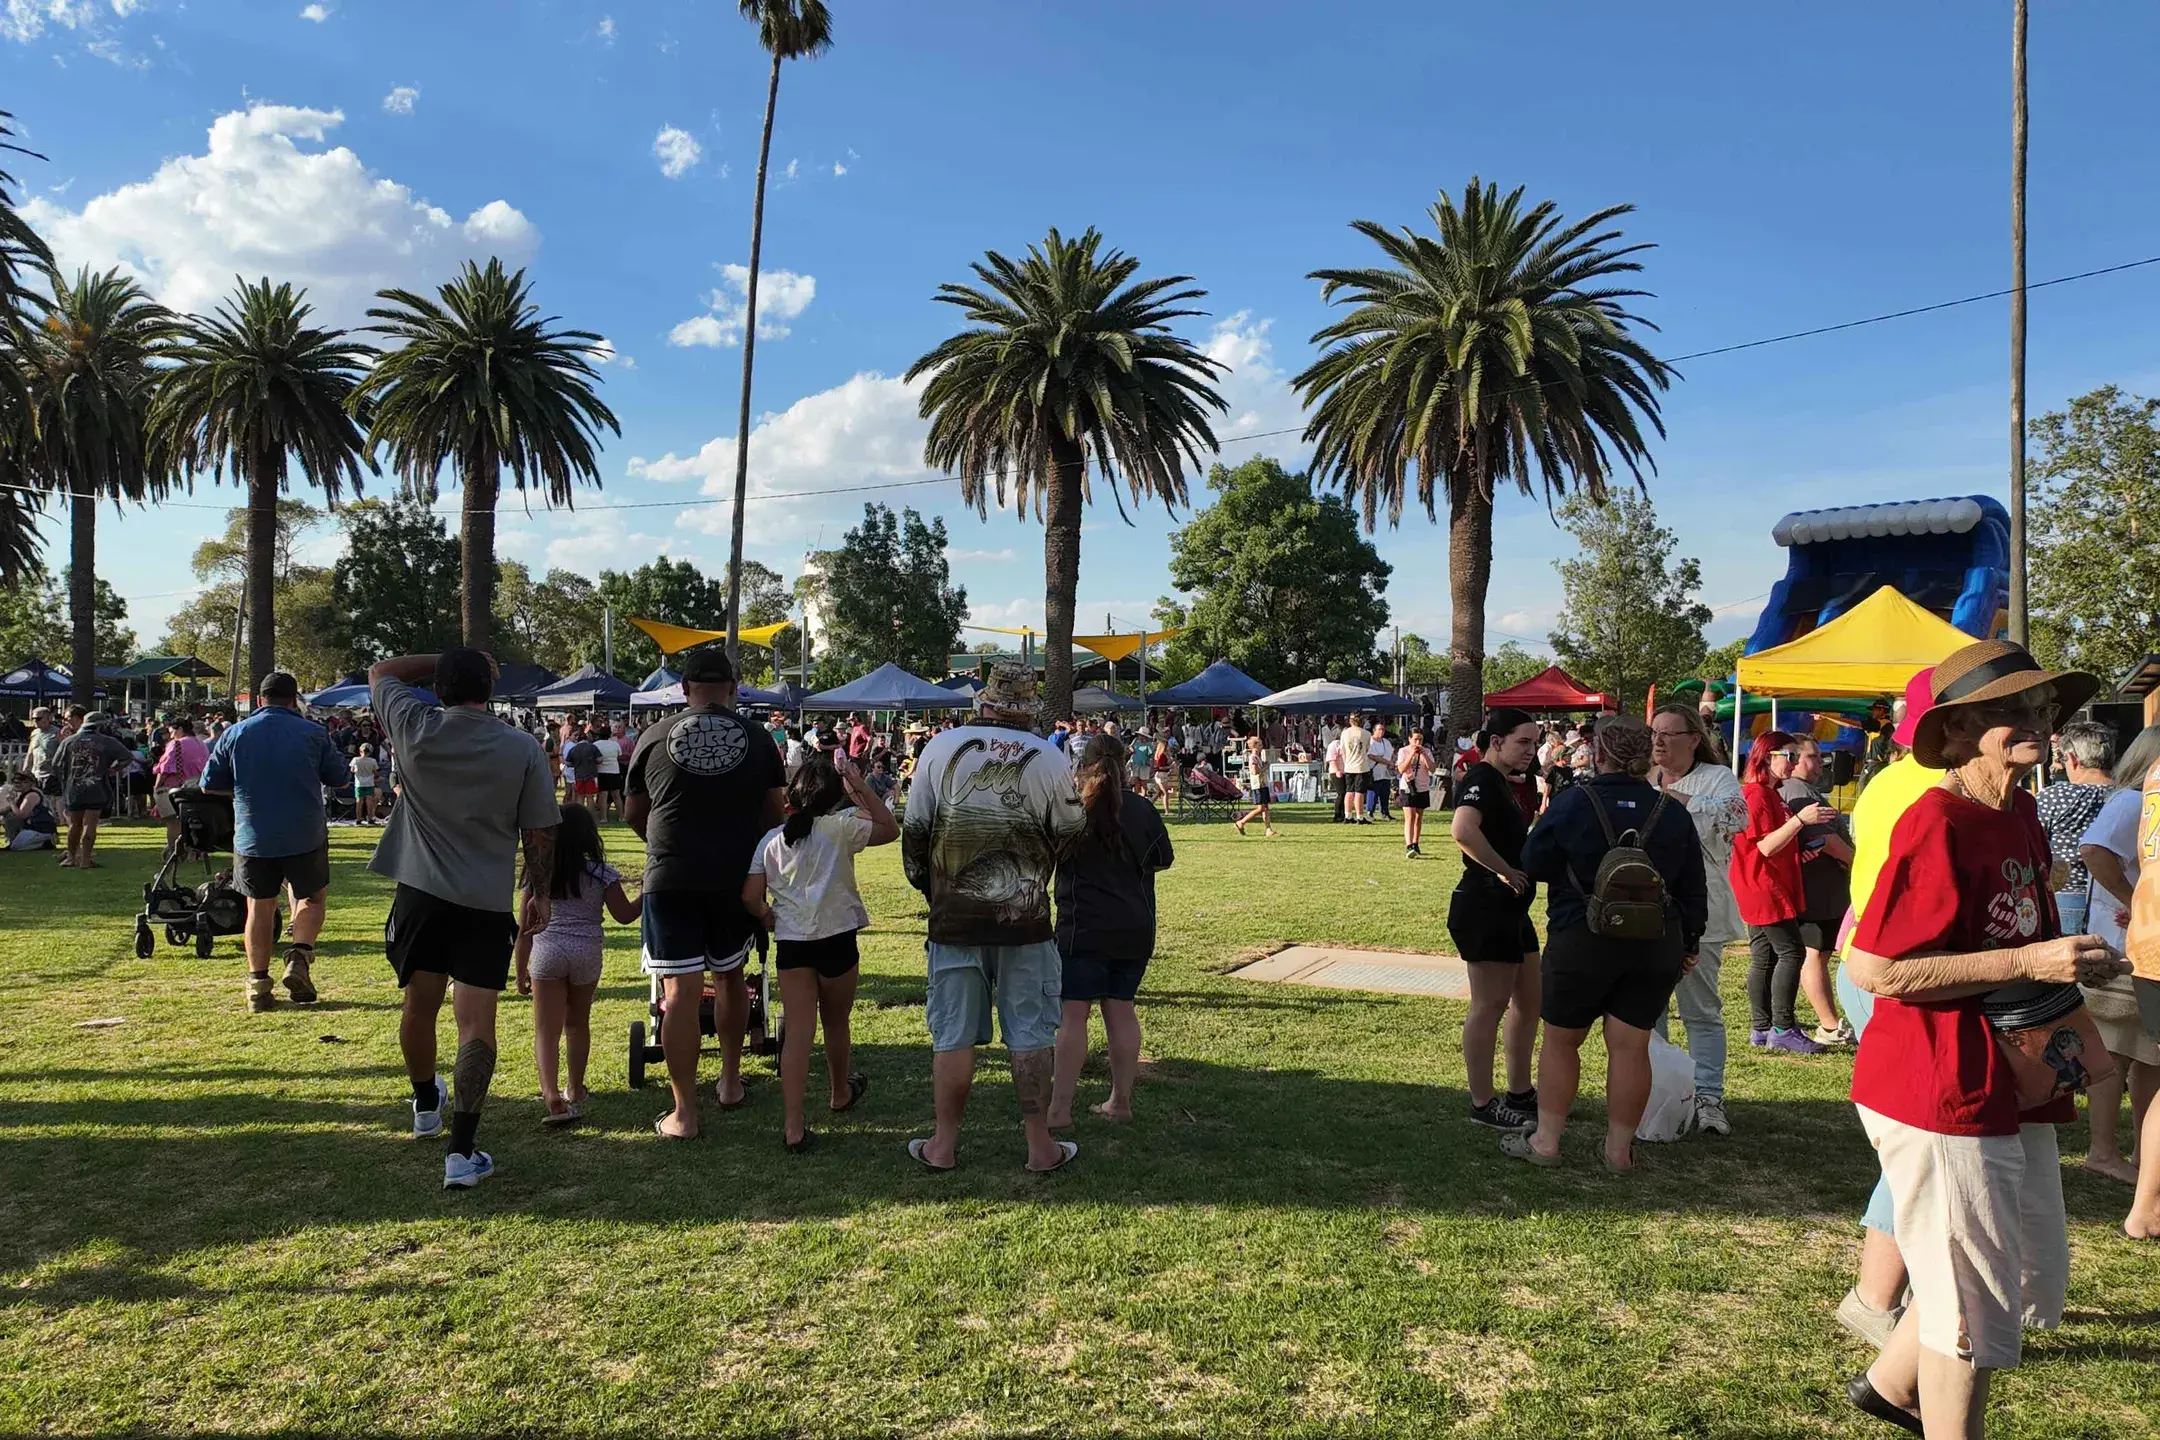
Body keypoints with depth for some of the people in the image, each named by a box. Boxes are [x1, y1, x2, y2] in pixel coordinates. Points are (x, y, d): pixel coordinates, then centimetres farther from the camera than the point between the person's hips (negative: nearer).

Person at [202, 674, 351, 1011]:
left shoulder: (235, 734, -1)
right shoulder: (313, 733, -4)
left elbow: (209, 785, 5)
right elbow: (339, 777, 5)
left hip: (253, 839, 1)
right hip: (305, 836, -1)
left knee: (260, 908, 11)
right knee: (312, 898, 16)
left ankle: (258, 985, 11)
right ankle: (299, 957, -6)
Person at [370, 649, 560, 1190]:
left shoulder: (414, 729, -6)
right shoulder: (523, 749, -8)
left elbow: (379, 672, 14)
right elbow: (540, 834, -3)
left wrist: (448, 660, 13)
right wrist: (541, 893, 10)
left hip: (420, 894, 2)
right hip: (487, 905, -2)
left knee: (419, 1007, 21)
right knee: (476, 1024, 0)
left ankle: (426, 1105, 45)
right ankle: (462, 1152, -2)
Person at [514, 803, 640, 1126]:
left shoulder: (539, 874, -2)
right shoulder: (601, 874, -5)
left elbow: (525, 927, 1)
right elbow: (625, 915, -2)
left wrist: (521, 971, 10)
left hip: (546, 954, -1)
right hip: (587, 954, 1)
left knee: (546, 1031, 1)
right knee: (578, 1024, 20)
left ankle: (552, 1096, -18)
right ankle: (575, 1093, 32)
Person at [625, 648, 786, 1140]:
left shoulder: (655, 737, -1)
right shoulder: (757, 741, 1)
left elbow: (633, 812, 8)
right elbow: (774, 814, 6)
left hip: (672, 878, -2)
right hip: (737, 878, 2)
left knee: (680, 990, -1)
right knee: (729, 976, 21)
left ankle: (684, 1114, 1)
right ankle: (730, 1081, 33)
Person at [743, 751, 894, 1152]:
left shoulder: (772, 839, 2)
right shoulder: (839, 828, -8)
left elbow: (751, 896, 0)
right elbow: (891, 829, 3)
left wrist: (769, 918, 20)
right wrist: (861, 786, 1)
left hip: (791, 943, 2)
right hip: (837, 940, -2)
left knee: (798, 1031, 2)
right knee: (836, 1022, 19)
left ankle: (793, 1126, -4)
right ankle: (841, 1093, 43)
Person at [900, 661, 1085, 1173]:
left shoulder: (940, 749, -3)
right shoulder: (1049, 760, -4)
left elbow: (914, 831, 2)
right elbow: (1069, 838, 6)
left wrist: (929, 887, 18)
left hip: (955, 917, 1)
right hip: (1026, 919, 0)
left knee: (954, 1034, 9)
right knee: (1031, 1034, 8)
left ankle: (943, 1145, 20)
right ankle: (1041, 1145, 15)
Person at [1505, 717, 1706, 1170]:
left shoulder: (1573, 803, -10)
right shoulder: (1673, 812, 2)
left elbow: (1532, 864, -4)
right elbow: (1693, 889, 8)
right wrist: (1689, 943, 18)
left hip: (1582, 942, -3)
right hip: (1656, 945, 3)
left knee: (1561, 1041, 10)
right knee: (1631, 1047, 8)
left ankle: (1546, 1141, 15)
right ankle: (1619, 1149, 15)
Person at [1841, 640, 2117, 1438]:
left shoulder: (2020, 813, 8)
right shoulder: (1937, 824, -20)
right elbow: (1871, 968, -24)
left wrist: (2072, 965, 8)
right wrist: (2027, 962, -24)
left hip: (2010, 1087, 10)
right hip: (1941, 1094, -10)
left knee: (2037, 1283, 24)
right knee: (1976, 1307, 3)